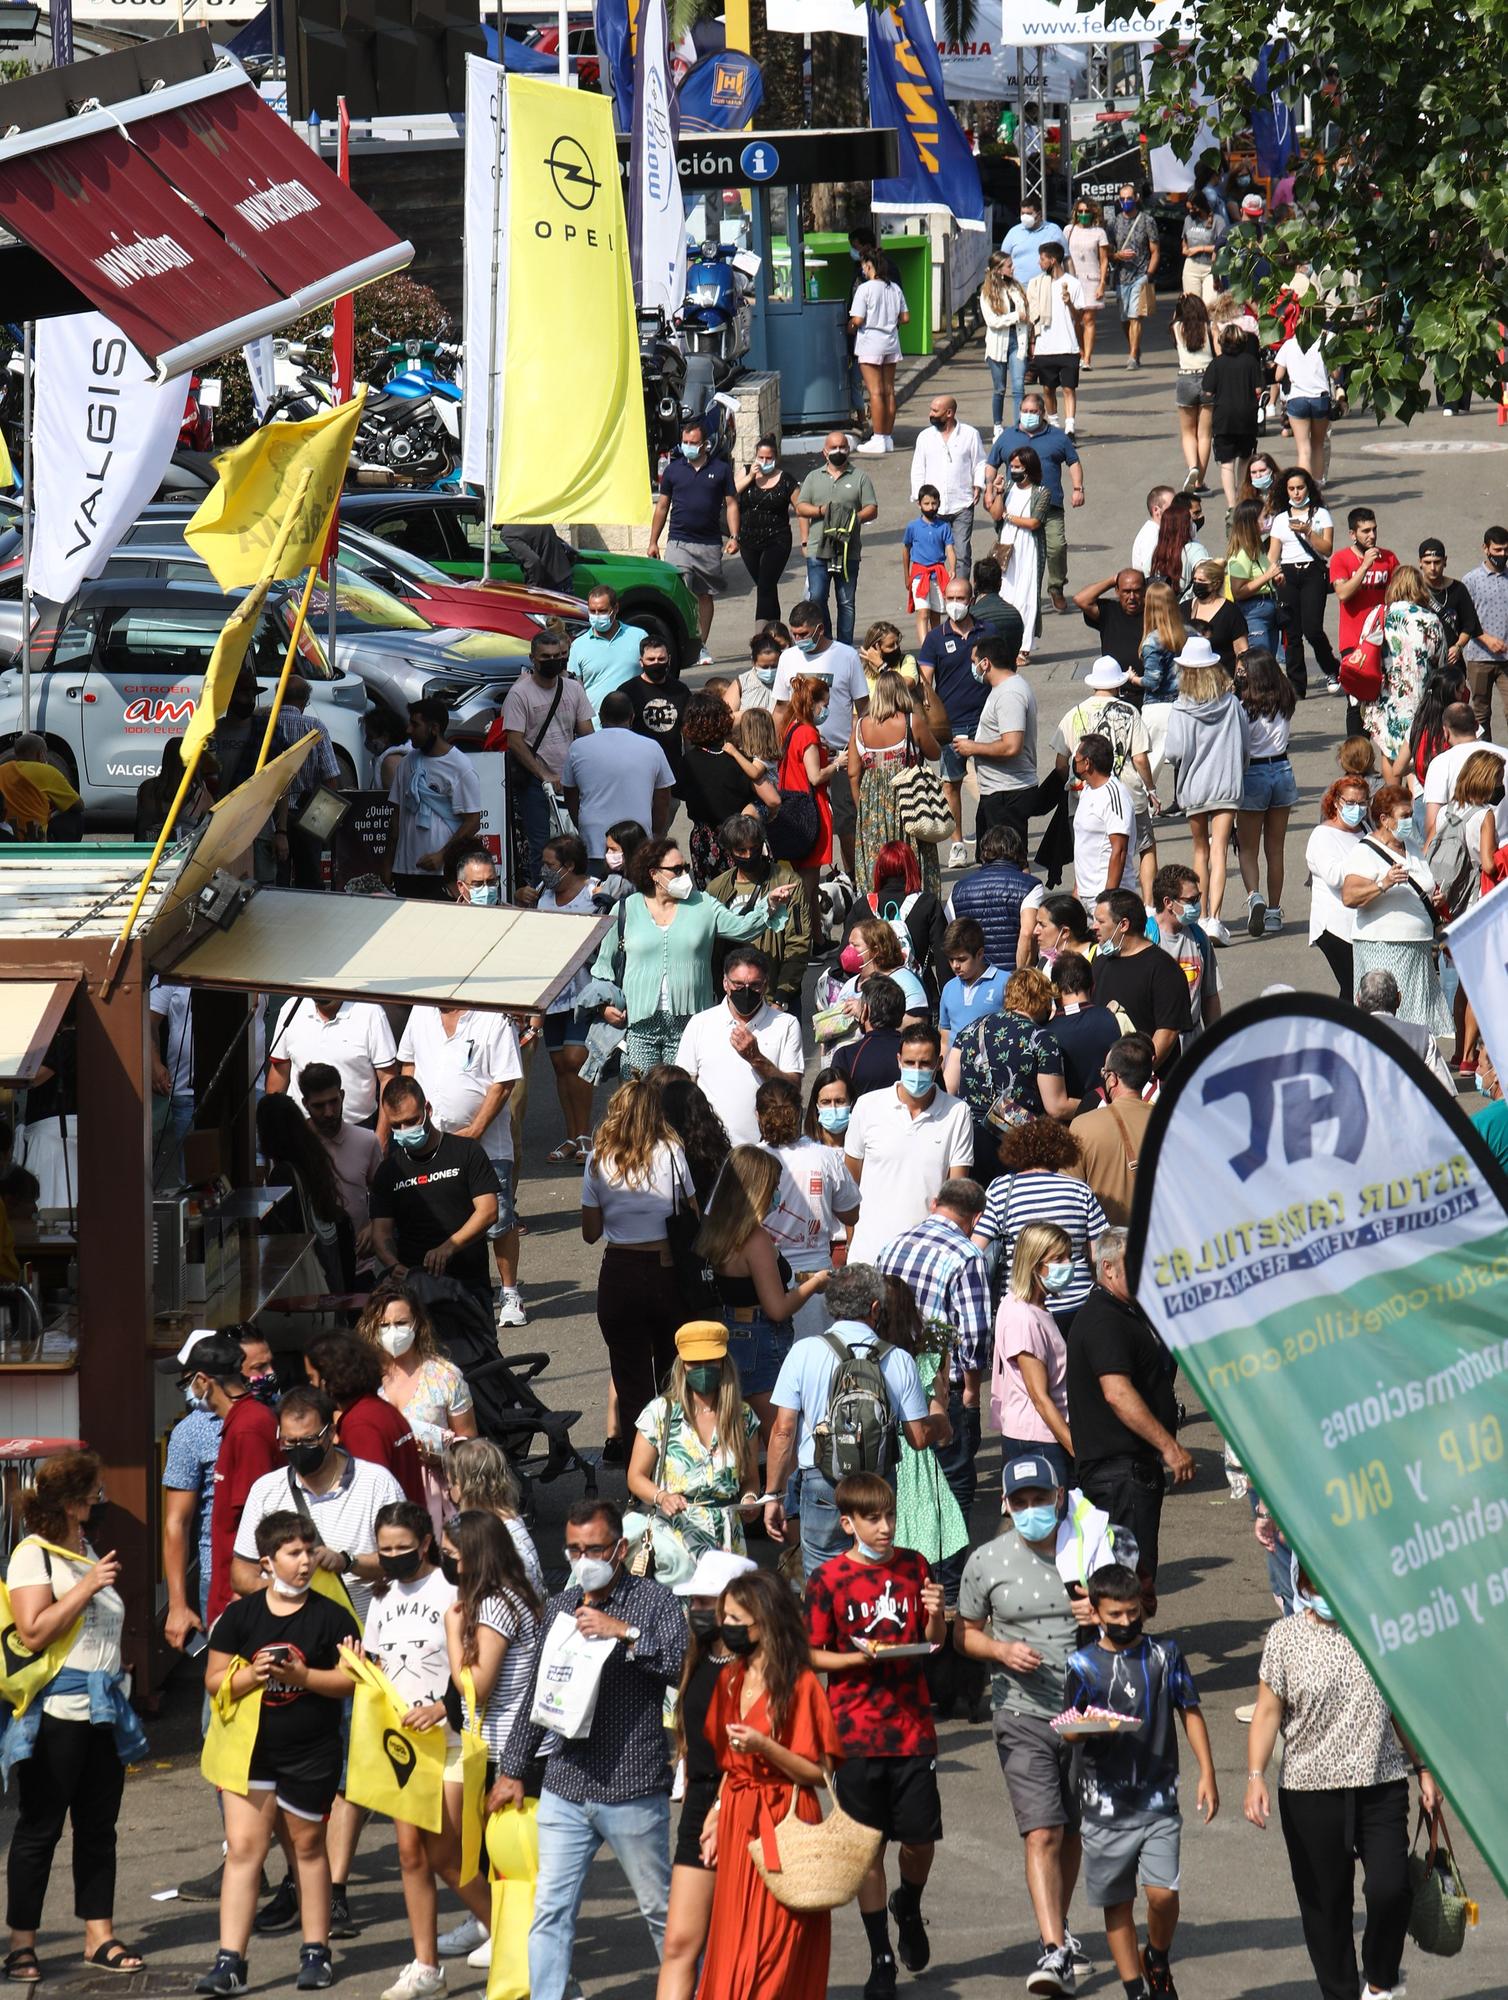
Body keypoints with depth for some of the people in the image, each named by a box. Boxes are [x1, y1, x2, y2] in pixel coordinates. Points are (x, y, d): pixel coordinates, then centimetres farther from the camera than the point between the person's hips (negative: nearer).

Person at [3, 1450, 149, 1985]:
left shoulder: (88, 1552, 15)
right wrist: (86, 1587, -20)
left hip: (103, 1713, 8)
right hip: (56, 1714, -8)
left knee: (99, 1828, 9)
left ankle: (99, 1936, 14)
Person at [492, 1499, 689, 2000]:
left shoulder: (653, 1601, -4)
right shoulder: (559, 1606, 13)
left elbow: (682, 1663, -20)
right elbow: (534, 1692, 20)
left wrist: (623, 1632, -25)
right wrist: (512, 1769, 22)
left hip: (632, 1789, -5)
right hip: (564, 1787, 5)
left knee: (659, 1905, 8)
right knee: (550, 1908, 0)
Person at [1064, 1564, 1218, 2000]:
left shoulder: (1164, 1654, 4)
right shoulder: (1083, 1664, 0)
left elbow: (1191, 1713, 10)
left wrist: (1207, 1773, 4)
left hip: (1158, 1799, 0)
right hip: (1106, 1804, 0)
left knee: (1162, 1893, -13)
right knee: (1117, 1902, 6)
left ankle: (1157, 1960, 15)